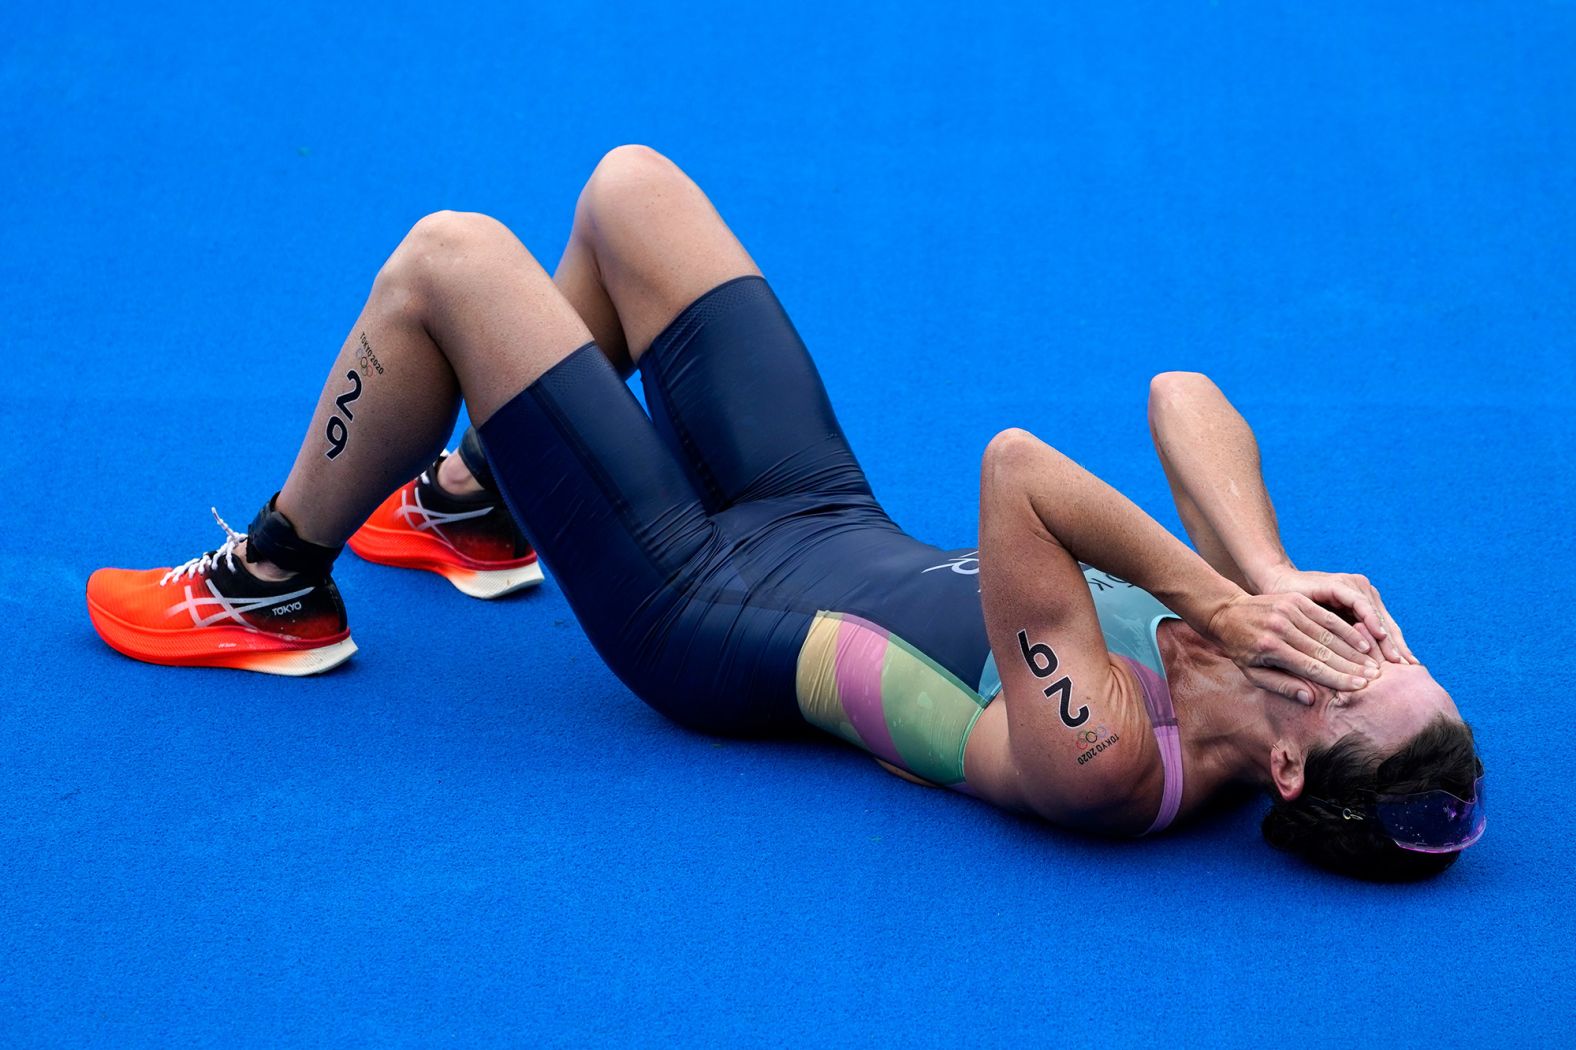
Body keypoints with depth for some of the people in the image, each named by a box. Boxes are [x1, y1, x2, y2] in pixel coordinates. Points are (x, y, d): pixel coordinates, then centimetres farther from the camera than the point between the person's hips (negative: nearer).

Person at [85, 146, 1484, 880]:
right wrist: (1271, 574, -26)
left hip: (704, 613, -7)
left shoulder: (1105, 766, -36)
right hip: (830, 514, 7)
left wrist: (1221, 597, -37)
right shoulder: (1256, 645, -14)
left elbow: (1015, 469, -46)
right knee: (627, 186, 14)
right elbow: (1183, 392, -13)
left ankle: (275, 587, 18)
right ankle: (478, 501, 38)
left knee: (448, 258, -7)